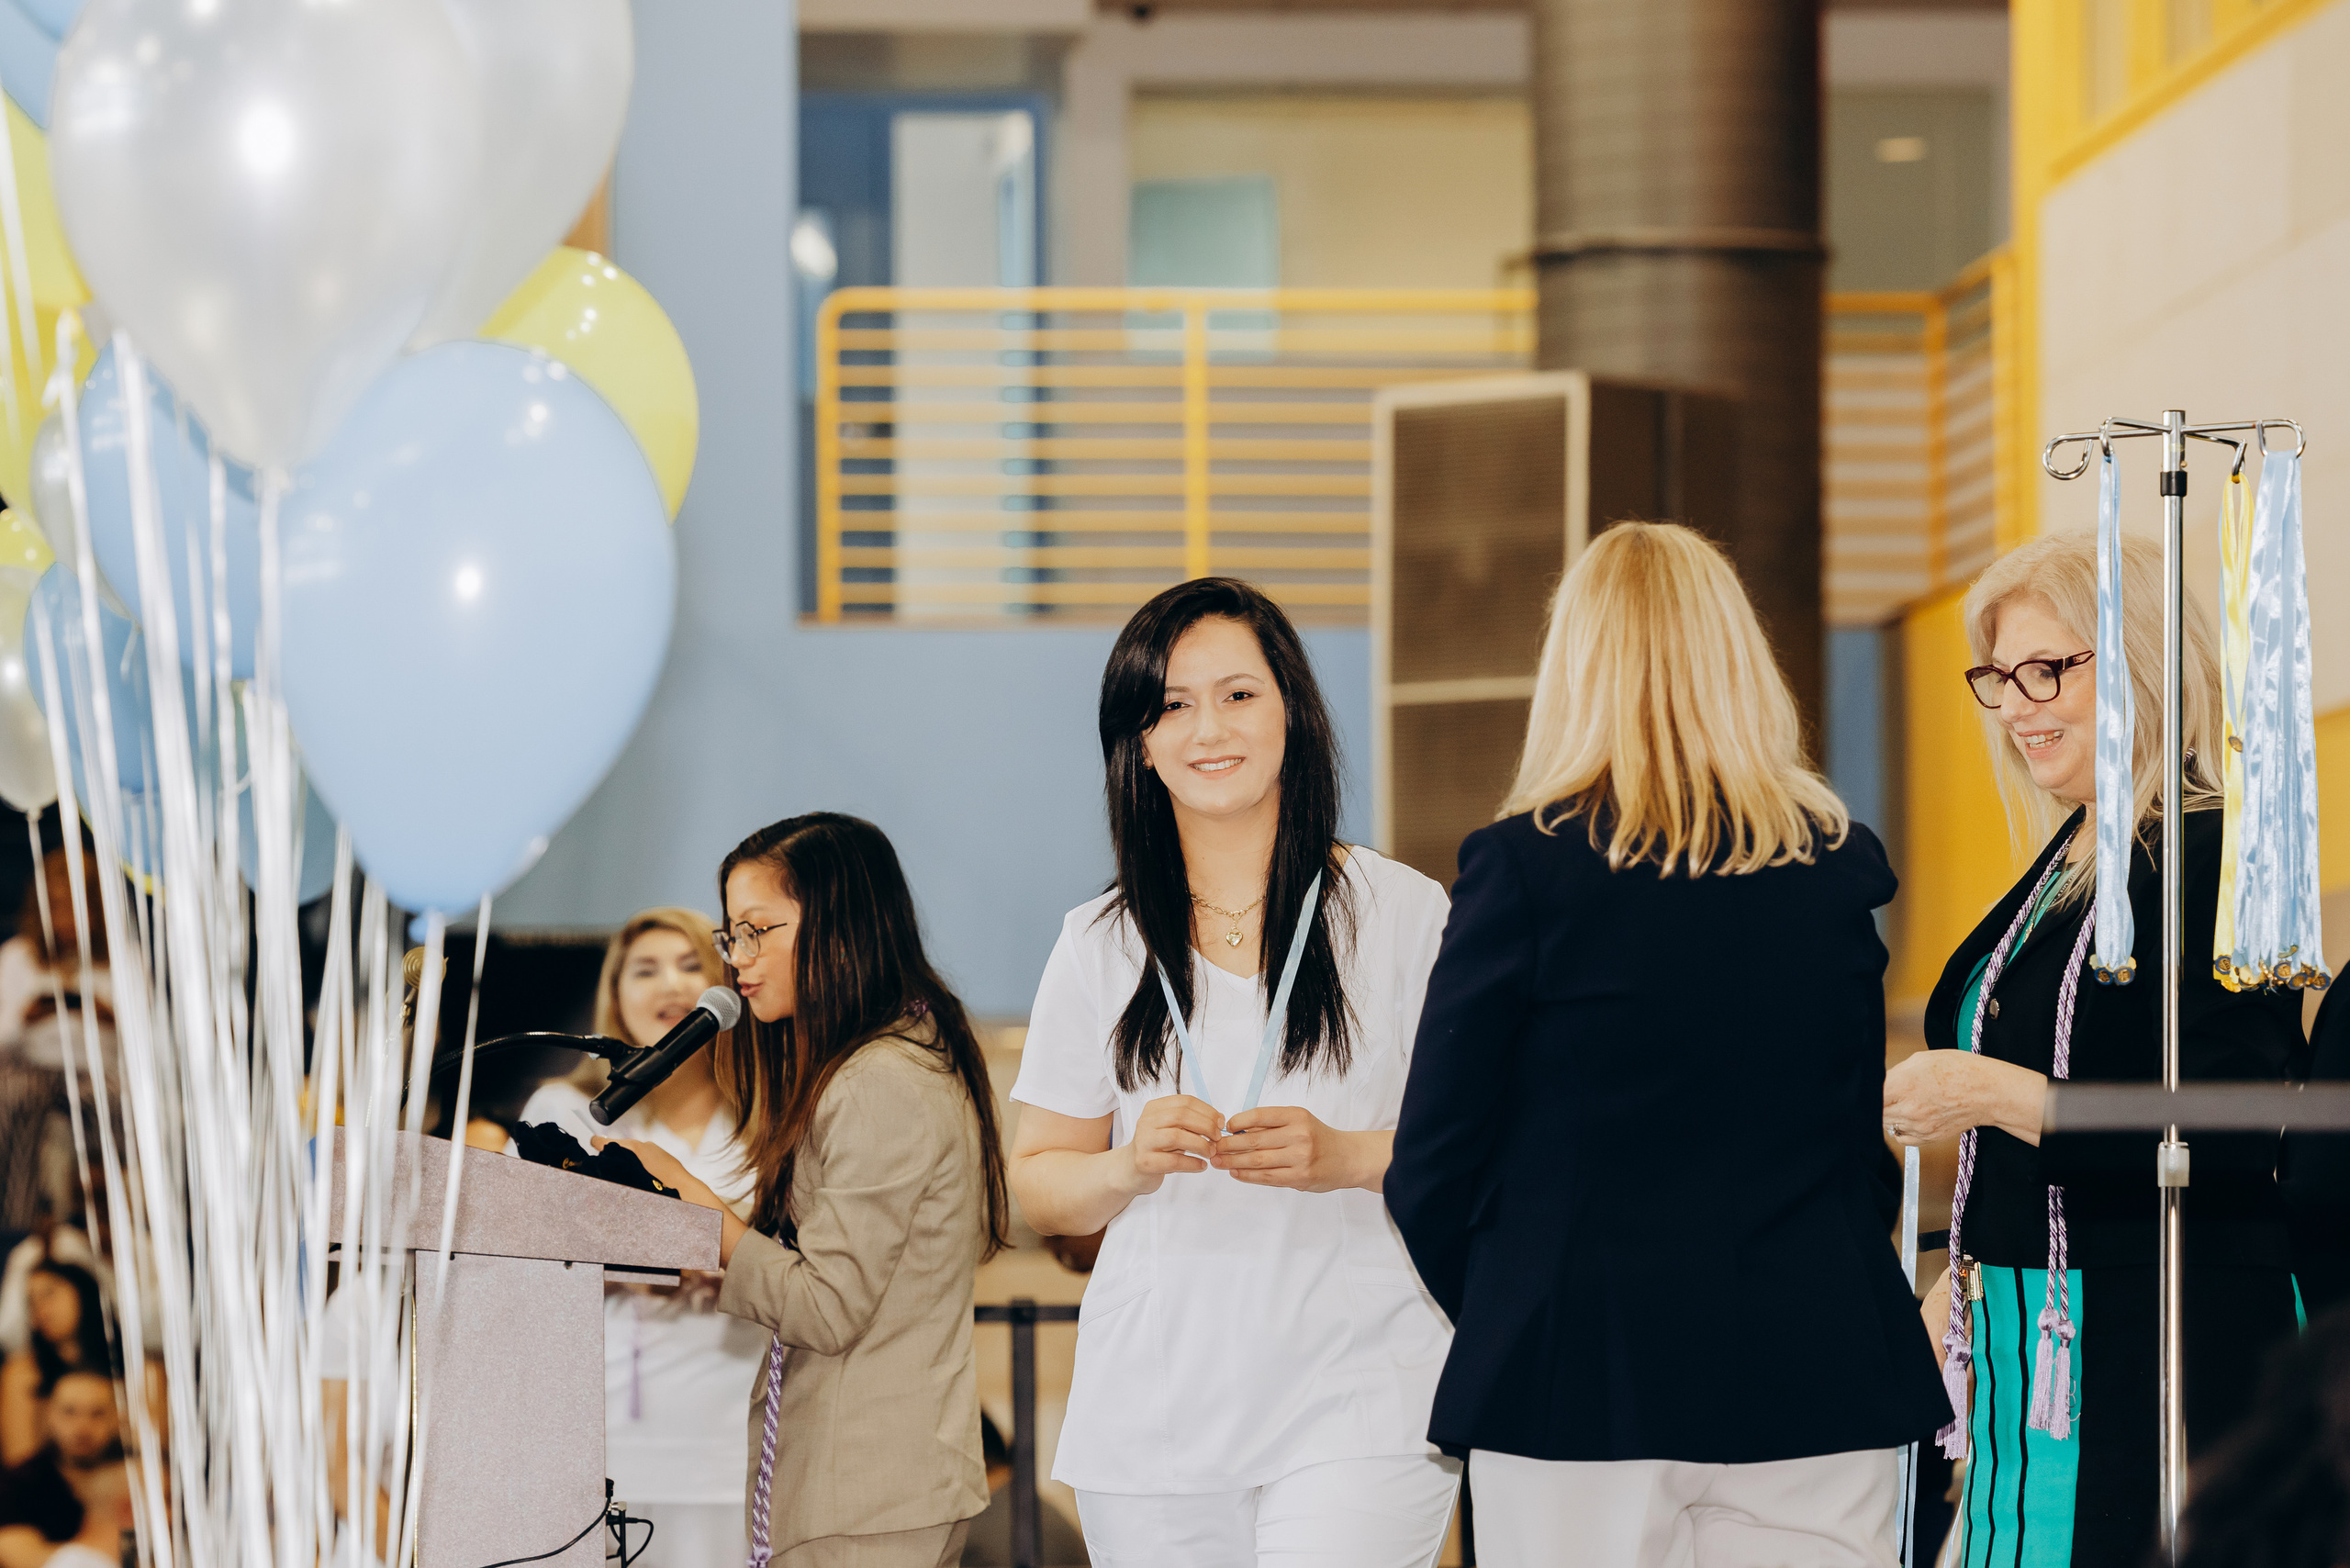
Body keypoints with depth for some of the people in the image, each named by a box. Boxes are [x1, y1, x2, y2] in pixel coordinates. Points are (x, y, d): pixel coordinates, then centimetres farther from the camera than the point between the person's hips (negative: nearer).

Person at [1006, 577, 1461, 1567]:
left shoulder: (1401, 913, 3)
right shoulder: (1099, 946, 10)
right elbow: (1037, 1184, 11)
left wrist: (1347, 1158, -17)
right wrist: (1129, 1166, -10)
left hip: (1356, 1409, -3)